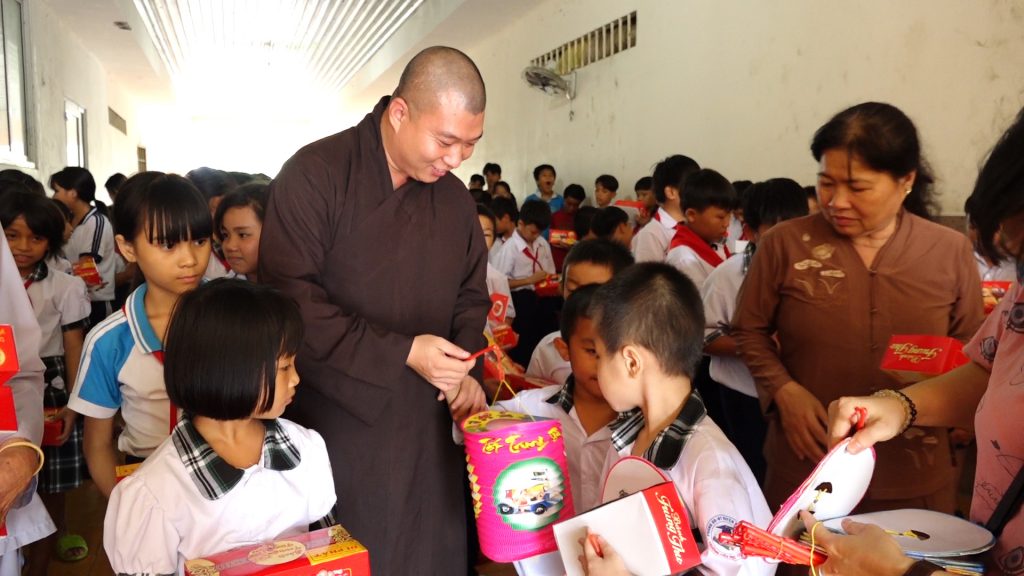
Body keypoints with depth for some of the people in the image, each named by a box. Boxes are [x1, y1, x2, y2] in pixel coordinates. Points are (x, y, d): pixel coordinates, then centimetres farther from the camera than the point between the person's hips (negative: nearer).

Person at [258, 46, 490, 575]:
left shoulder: (456, 199, 7)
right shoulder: (314, 174, -12)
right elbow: (290, 300, -19)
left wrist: (468, 372, -3)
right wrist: (403, 352, -20)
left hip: (429, 429, 5)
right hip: (340, 424, -5)